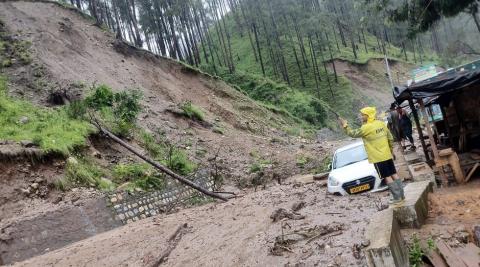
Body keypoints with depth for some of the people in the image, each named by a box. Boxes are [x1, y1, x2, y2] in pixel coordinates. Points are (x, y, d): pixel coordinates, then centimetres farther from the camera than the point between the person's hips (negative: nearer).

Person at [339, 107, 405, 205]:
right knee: (394, 174, 13)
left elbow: (353, 134, -7)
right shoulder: (381, 124, 5)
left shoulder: (366, 128, -18)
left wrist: (345, 125, 3)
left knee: (387, 177, 1)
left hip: (378, 158, -7)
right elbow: (390, 138, 11)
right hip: (387, 155, 7)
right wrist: (391, 151, 21)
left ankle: (397, 197, 7)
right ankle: (401, 194, 22)